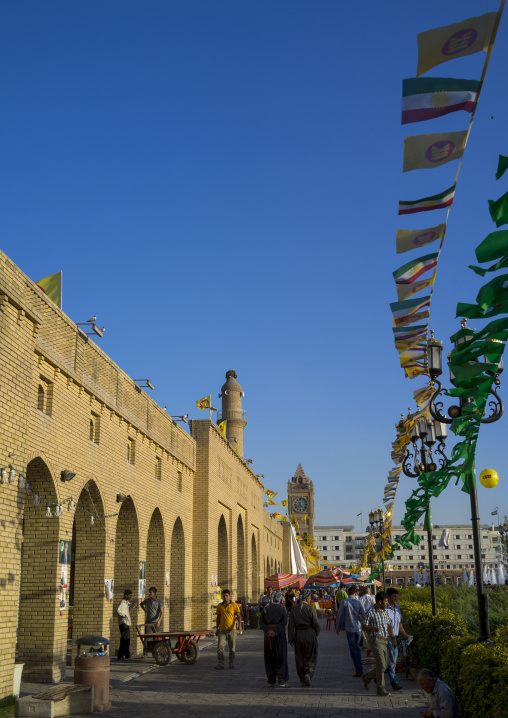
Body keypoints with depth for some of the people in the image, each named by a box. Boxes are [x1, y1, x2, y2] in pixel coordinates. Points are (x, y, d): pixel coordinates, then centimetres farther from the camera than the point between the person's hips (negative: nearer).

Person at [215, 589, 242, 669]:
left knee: (232, 647, 3)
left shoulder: (234, 605, -2)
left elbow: (239, 616, -4)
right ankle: (221, 663, -4)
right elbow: (218, 617, 15)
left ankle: (231, 663, 13)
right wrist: (217, 628, 16)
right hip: (222, 629, 2)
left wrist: (240, 624, -20)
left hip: (232, 629, -2)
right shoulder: (219, 606, 7)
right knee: (220, 646, -7)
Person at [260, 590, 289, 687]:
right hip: (279, 635, -2)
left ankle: (271, 680, 13)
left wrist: (268, 631, -14)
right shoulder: (282, 608, -3)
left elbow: (261, 622, -5)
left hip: (268, 635, 3)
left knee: (269, 657, 13)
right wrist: (275, 631, -19)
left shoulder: (266, 608, 5)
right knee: (281, 658, 4)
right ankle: (282, 681, -4)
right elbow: (284, 622, -16)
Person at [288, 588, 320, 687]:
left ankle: (302, 679, 18)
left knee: (300, 657, 13)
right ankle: (308, 674, -13)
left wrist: (290, 639, 4)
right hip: (310, 633, -3)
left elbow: (291, 625, -1)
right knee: (311, 656, 8)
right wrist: (317, 632, 12)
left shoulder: (294, 609, 1)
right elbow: (316, 624, -8)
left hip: (298, 634, 3)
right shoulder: (311, 609, -8)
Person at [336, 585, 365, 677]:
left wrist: (338, 627, 10)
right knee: (357, 647, 18)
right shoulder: (358, 602, -1)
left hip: (350, 629, -3)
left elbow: (339, 615, -2)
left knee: (353, 649, 3)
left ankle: (358, 670, -1)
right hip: (359, 628, 3)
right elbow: (364, 616, -2)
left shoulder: (344, 602, -6)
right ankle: (360, 668, 18)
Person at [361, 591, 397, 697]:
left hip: (385, 641, 7)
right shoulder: (371, 612, -9)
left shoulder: (385, 611, 11)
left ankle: (367, 677, 31)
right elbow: (363, 626, -6)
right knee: (381, 664, -11)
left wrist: (393, 639, 6)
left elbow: (389, 626, 17)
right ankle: (381, 688, 0)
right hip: (376, 640, -7)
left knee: (384, 665, 10)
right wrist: (373, 628, -25)